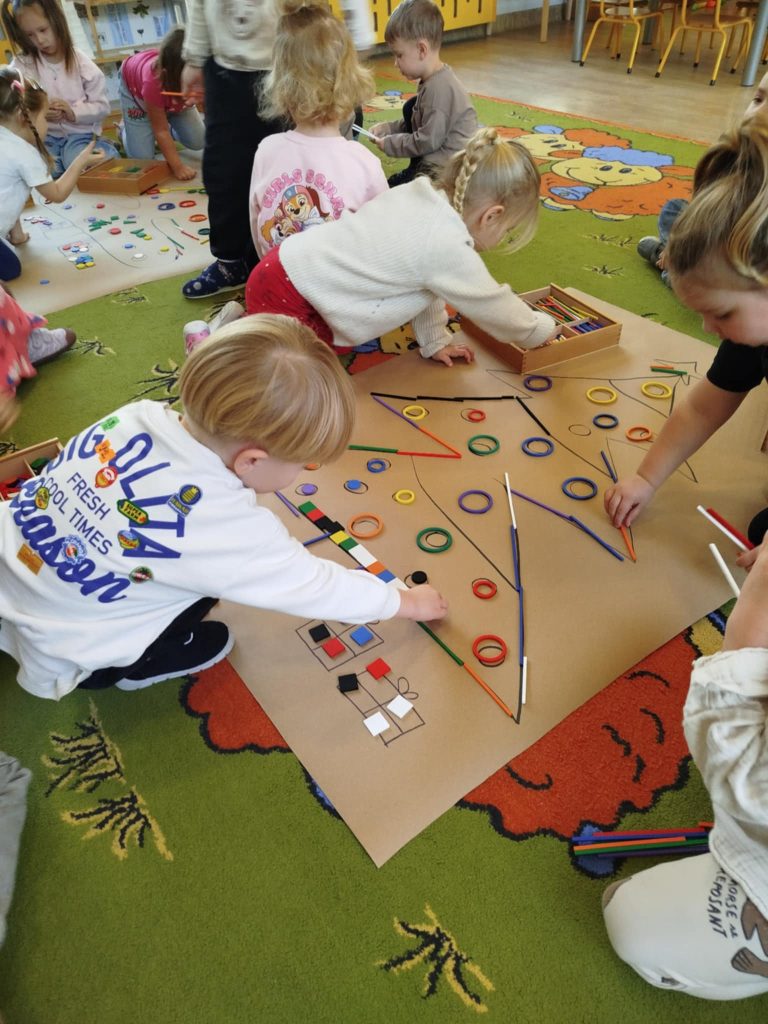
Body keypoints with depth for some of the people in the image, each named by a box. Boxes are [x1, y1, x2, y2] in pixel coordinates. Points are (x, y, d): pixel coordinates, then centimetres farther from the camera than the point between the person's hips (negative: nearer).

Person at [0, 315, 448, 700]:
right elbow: (318, 586, -18)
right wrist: (407, 602, -1)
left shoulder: (139, 416, -17)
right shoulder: (229, 527, -30)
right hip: (53, 656, -5)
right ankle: (125, 671, 14)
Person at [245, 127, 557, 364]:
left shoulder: (423, 197, 1)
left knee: (338, 349, 20)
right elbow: (498, 310, -8)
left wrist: (435, 341, 15)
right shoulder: (449, 248, -23)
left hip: (295, 264, 8)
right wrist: (543, 329, 9)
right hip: (283, 293, -8)